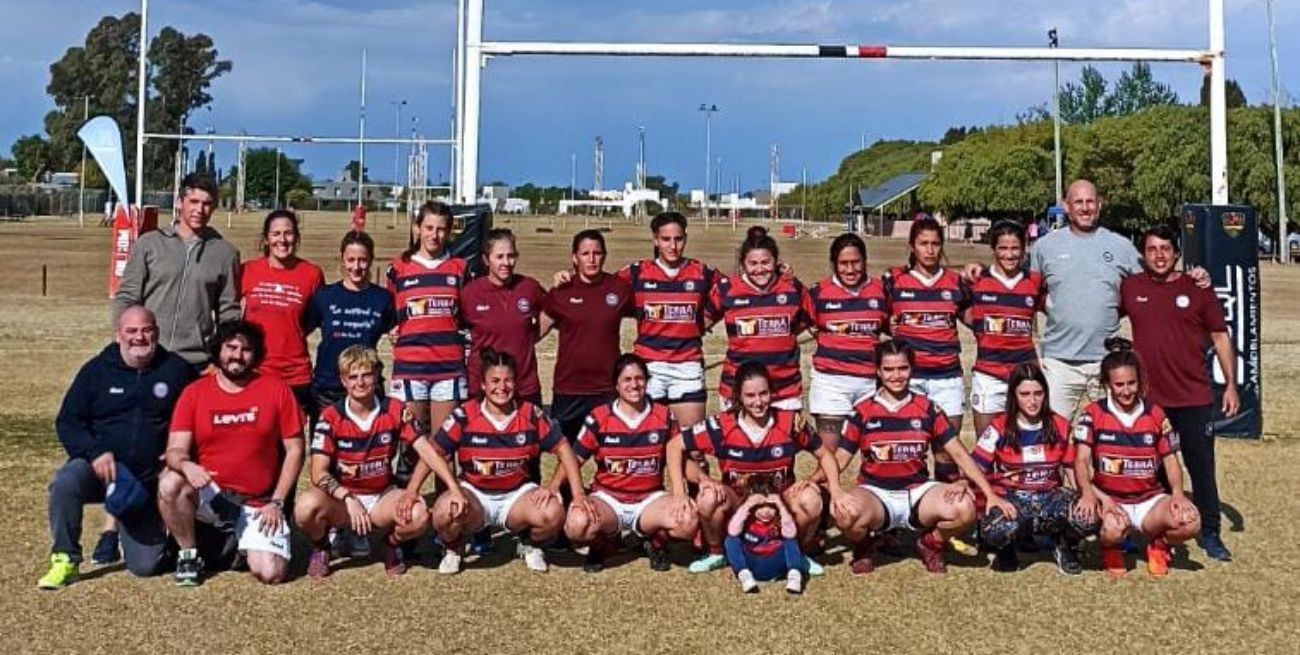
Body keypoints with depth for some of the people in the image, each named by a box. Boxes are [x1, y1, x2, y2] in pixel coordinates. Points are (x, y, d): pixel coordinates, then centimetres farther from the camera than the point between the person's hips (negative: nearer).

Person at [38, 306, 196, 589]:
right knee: (65, 483, -36)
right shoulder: (96, 370, 3)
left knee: (146, 565, -6)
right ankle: (66, 560, -14)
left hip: (147, 481, 0)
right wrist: (94, 453, -17)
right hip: (100, 468, 0)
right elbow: (67, 422, 1)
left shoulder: (177, 370, 3)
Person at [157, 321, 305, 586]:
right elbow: (175, 449, -5)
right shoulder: (194, 393, 2)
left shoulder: (276, 390, 0)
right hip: (210, 496, 1)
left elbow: (294, 450, 1)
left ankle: (241, 543, 17)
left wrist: (277, 502, -5)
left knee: (271, 573, -19)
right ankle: (189, 553, -4)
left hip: (258, 505, -1)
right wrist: (186, 465, -30)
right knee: (169, 485, -31)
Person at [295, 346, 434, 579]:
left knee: (420, 516, -30)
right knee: (307, 507, -34)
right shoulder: (331, 417, -11)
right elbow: (319, 473, -17)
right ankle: (320, 548, 2)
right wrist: (348, 498, -34)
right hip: (341, 497, -1)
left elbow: (427, 451, -11)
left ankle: (393, 545, 7)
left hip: (382, 497, 1)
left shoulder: (394, 410, -6)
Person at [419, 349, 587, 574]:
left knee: (553, 514, -29)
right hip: (474, 493, -1)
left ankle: (530, 545, 9)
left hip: (518, 494, 1)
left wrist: (579, 494, -8)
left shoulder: (531, 415, -6)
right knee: (445, 512, -34)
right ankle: (453, 549, 6)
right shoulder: (464, 416, -10)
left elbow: (562, 448, 0)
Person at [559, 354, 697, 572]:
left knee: (689, 523, -29)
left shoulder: (664, 416, 1)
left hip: (649, 499, 1)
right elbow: (573, 459, -1)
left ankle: (655, 540, 7)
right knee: (577, 525, -34)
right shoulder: (599, 418, -4)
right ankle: (604, 542, 5)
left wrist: (680, 495, -15)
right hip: (608, 499, -1)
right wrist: (552, 490, -15)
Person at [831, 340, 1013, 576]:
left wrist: (991, 495, -2)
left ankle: (930, 544, 7)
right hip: (876, 494, -1)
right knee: (846, 514, -36)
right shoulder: (862, 412, 1)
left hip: (918, 492, 2)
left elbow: (959, 454, 4)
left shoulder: (927, 409, 4)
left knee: (965, 508, -28)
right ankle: (863, 547, 4)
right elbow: (839, 460, -1)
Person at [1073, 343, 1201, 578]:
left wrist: (1177, 492, -12)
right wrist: (1088, 492, -30)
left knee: (1191, 521, -25)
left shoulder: (1155, 414, 5)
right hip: (1110, 499, -3)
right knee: (1114, 528, -37)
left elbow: (1170, 459, 7)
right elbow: (1081, 460, -11)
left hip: (1150, 499, 3)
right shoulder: (1094, 414, -4)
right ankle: (1111, 550, 3)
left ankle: (1158, 543, 11)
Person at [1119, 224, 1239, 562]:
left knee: (1202, 467, 5)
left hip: (1194, 399, -1)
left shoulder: (1198, 289, 1)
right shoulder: (1129, 288, 3)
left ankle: (1210, 534, 16)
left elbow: (1220, 337, 4)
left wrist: (1231, 384, -1)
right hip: (1147, 399, 1)